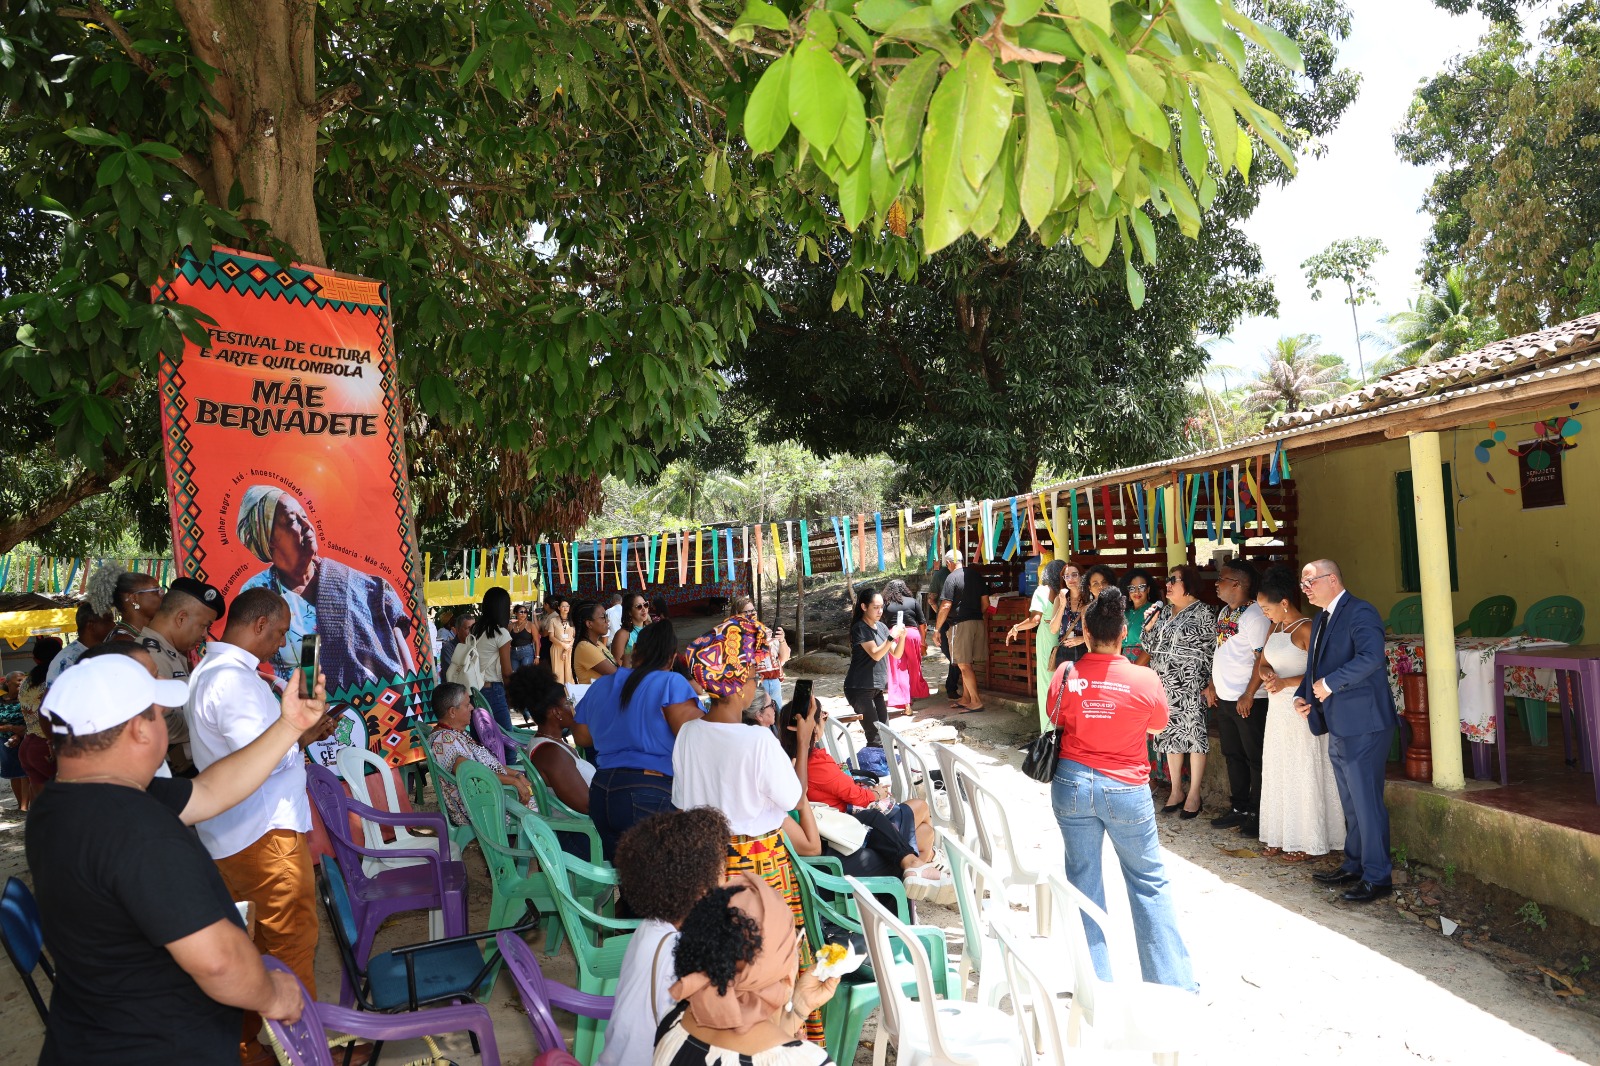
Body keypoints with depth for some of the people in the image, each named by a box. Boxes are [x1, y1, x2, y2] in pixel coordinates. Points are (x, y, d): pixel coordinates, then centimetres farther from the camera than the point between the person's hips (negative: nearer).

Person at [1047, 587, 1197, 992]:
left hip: (1073, 784, 1)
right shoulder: (1145, 679, -15)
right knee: (1149, 883, 14)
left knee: (1084, 881, 12)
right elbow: (1158, 726, 4)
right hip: (1126, 790, -1)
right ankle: (1173, 983, 21)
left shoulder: (1066, 676, -11)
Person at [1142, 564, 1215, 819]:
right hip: (1165, 686, 6)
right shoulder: (1163, 611, 12)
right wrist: (1149, 626, -2)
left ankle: (1194, 794, 9)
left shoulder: (1203, 613, -6)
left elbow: (1211, 651, -8)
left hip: (1191, 686, -6)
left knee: (1194, 736, 0)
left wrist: (1209, 684, -11)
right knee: (1170, 735, 10)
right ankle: (1176, 790, 21)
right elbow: (1150, 647, 15)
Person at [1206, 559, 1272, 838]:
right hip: (1224, 699, 9)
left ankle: (1258, 815, 11)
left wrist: (1249, 695, -21)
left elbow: (1263, 658, -20)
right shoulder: (1224, 612, 12)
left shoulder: (1254, 615, -17)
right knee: (1233, 756, 16)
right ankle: (1240, 808, 27)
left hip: (1249, 701, -9)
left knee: (1255, 759, 2)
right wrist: (1212, 685, 16)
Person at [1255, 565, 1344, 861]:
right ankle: (1283, 837, 22)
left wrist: (1285, 682, -23)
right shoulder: (1276, 627, 10)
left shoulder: (1306, 630, -15)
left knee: (1302, 773, 1)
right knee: (1279, 771, 12)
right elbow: (1263, 662, 13)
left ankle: (1306, 842, 11)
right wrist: (1267, 675, -8)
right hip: (1278, 709, 8)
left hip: (1300, 710, -8)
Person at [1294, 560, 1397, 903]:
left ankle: (1377, 877, 6)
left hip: (1362, 726, -10)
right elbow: (1317, 666, 24)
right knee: (1351, 803, 18)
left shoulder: (1360, 612, -13)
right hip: (1338, 727, 10)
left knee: (1366, 803, -3)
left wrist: (1329, 683, -25)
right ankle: (1354, 865, 30)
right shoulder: (1322, 619, 16)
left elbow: (1371, 657, -29)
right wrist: (1302, 695, 7)